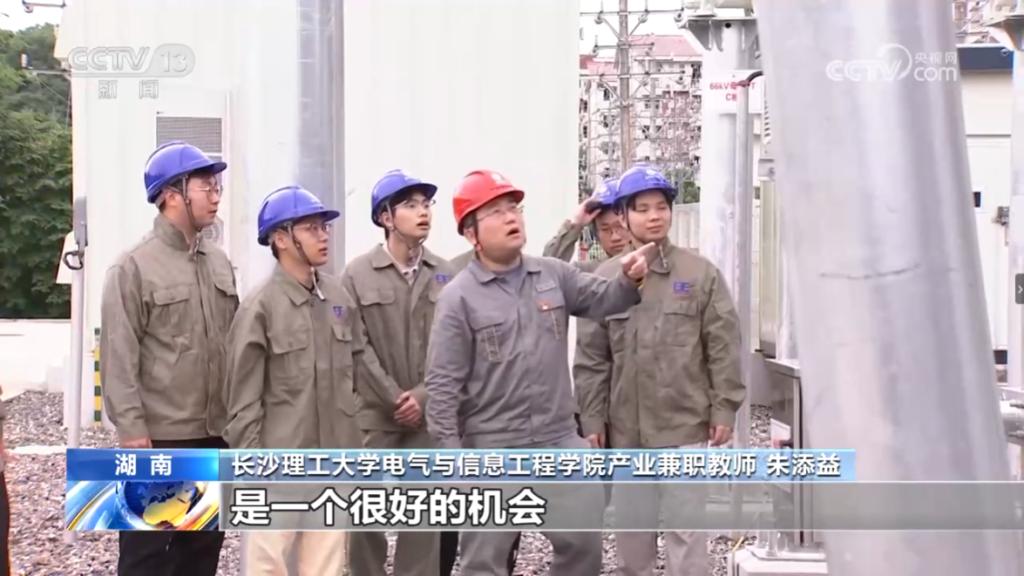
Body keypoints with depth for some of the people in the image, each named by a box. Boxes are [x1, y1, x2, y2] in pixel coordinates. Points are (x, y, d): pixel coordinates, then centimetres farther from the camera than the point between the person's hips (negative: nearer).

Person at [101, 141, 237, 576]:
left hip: (216, 435, 6)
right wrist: (131, 429, -16)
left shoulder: (219, 264, 11)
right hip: (160, 439, -6)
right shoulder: (134, 267, -8)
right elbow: (119, 357, -11)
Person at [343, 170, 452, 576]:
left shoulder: (445, 274, 5)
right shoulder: (358, 274, -1)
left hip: (428, 415, 2)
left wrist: (422, 396, -9)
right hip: (373, 415, -2)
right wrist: (394, 399, -10)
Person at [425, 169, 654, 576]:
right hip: (493, 450, -5)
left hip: (559, 440, 5)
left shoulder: (553, 274, 6)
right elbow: (443, 385, -10)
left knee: (584, 542, 14)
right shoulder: (459, 297, -9)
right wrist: (451, 457, -13)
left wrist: (629, 279, -12)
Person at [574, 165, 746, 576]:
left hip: (685, 424, -2)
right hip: (625, 428, 2)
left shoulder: (701, 273, 0)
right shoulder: (605, 278, 3)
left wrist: (723, 409, -4)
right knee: (630, 525, 13)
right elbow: (591, 359, 3)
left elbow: (723, 349, 0)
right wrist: (592, 420, 0)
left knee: (686, 526, 1)